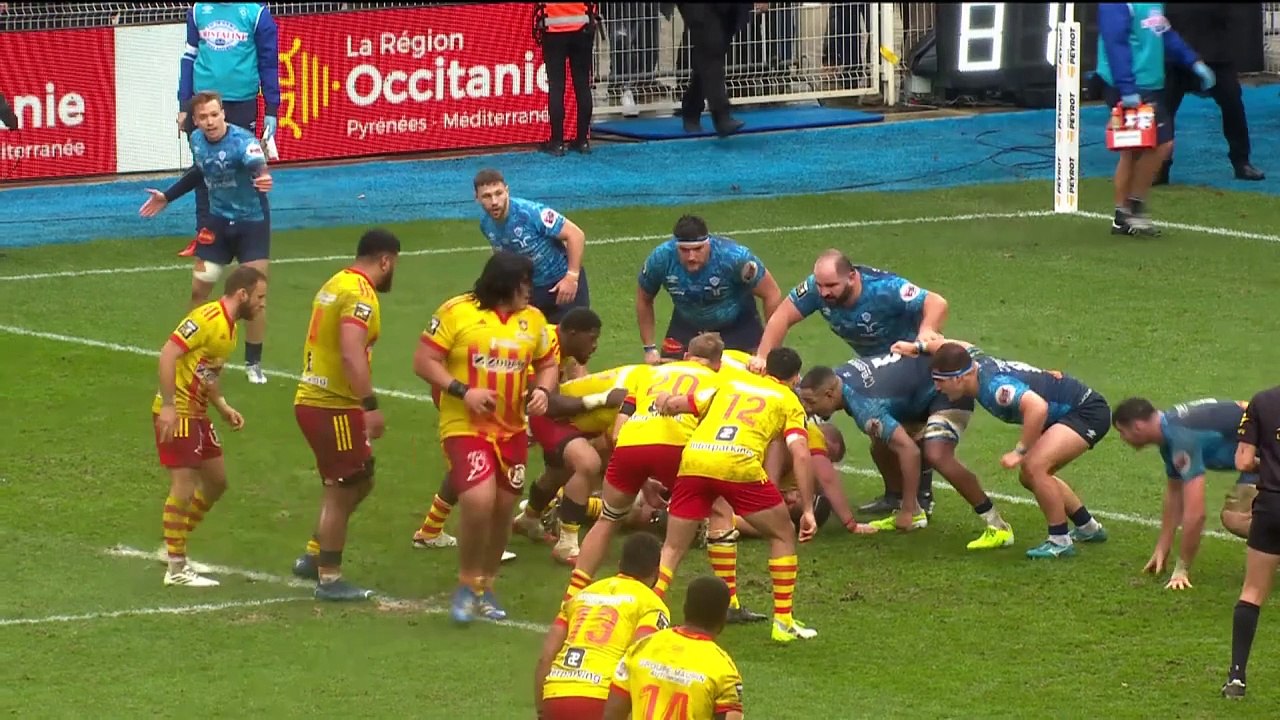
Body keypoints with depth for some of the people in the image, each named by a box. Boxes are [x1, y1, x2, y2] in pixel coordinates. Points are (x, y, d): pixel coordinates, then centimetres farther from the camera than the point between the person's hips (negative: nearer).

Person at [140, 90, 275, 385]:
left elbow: (257, 164, -51)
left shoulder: (242, 141, -28)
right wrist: (168, 197, 21)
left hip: (251, 222, -5)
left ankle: (253, 364, 13)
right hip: (217, 221, 5)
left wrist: (263, 176, -75)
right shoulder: (197, 140, -7)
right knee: (198, 289, 7)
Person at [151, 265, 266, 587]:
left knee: (216, 482, 15)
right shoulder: (207, 319, -18)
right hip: (176, 415, -10)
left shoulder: (229, 328, 13)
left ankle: (173, 546, 27)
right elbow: (168, 354, -25)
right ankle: (176, 569, -2)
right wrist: (168, 406, -29)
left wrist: (224, 408, 12)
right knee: (184, 487, -8)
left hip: (197, 414, 10)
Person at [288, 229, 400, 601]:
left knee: (360, 481, 20)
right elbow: (351, 354, -29)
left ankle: (313, 557, 25)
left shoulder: (337, 284, 14)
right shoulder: (360, 295, -17)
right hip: (333, 406, -10)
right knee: (342, 492, 1)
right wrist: (371, 406, -31)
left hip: (313, 399, 10)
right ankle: (329, 580, 8)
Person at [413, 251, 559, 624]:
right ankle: (467, 584, 1)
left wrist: (542, 390, -4)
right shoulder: (456, 312, -9)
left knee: (503, 508, 10)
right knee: (478, 502, -21)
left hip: (512, 430, 6)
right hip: (464, 426, -6)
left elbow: (547, 364, 18)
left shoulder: (532, 319, 6)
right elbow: (424, 361, -8)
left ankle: (486, 587, 30)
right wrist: (462, 391, -20)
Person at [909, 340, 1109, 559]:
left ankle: (1060, 542, -10)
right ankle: (1089, 529, 32)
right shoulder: (976, 361, -3)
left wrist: (1020, 452, -36)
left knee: (1034, 466, -25)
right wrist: (918, 347, 17)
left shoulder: (993, 385, -31)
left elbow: (1038, 407, -45)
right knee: (1029, 476, 16)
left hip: (1088, 411, -10)